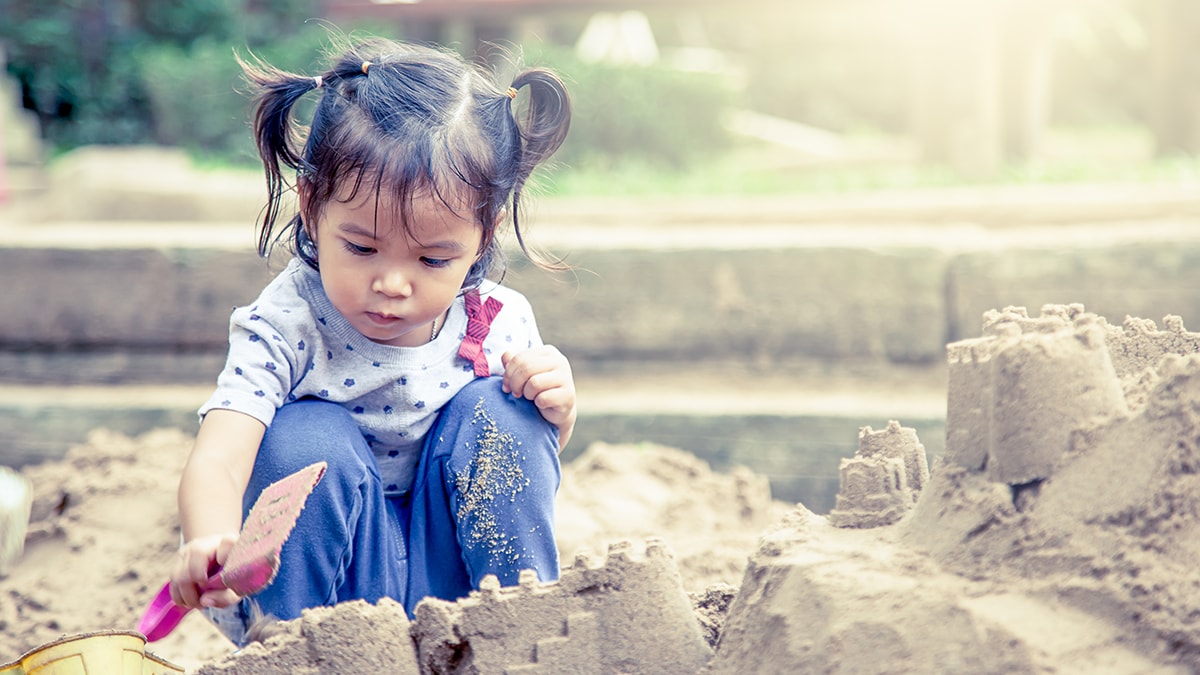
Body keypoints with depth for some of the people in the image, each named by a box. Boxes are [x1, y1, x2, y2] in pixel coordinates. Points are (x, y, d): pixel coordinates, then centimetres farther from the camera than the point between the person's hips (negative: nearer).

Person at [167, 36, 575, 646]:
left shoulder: (499, 323, -9)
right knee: (307, 438, -28)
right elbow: (214, 464, -35)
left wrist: (556, 409, -15)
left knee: (495, 411, -18)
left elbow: (526, 468, 8)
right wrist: (212, 544, -58)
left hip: (448, 577, 3)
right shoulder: (284, 327, -20)